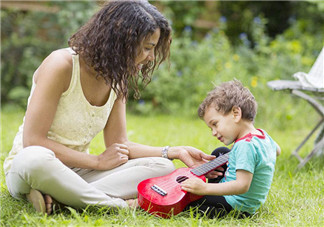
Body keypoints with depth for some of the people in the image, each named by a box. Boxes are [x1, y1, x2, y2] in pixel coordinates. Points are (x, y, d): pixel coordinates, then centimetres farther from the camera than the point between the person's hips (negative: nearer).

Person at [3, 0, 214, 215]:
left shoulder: (117, 80, 5)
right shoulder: (62, 65, -17)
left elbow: (119, 145, 4)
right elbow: (32, 141, -21)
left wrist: (176, 152, -6)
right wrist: (98, 161, -16)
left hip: (74, 173, 7)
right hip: (26, 166, -6)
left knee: (162, 166, -13)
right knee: (36, 159, -42)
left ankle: (56, 199, -28)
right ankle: (123, 205, -28)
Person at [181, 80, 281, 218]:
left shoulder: (246, 145, -28)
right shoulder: (263, 135, 3)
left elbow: (243, 185, -34)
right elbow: (277, 150, 27)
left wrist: (205, 188, -35)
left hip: (236, 205, -11)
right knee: (220, 153, 30)